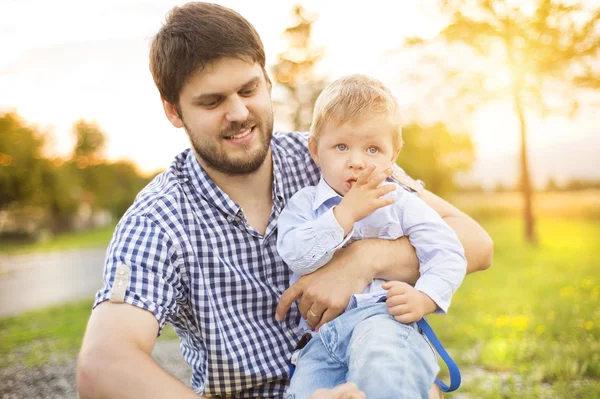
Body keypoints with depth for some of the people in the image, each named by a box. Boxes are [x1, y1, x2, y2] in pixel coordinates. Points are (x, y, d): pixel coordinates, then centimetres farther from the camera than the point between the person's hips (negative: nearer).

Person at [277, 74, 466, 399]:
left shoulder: (401, 203, 11)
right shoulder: (303, 204, 11)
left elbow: (447, 253, 6)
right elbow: (296, 256, -7)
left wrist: (424, 298, -12)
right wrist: (346, 213, -12)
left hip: (380, 315, -2)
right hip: (321, 338, 2)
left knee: (379, 372, -36)